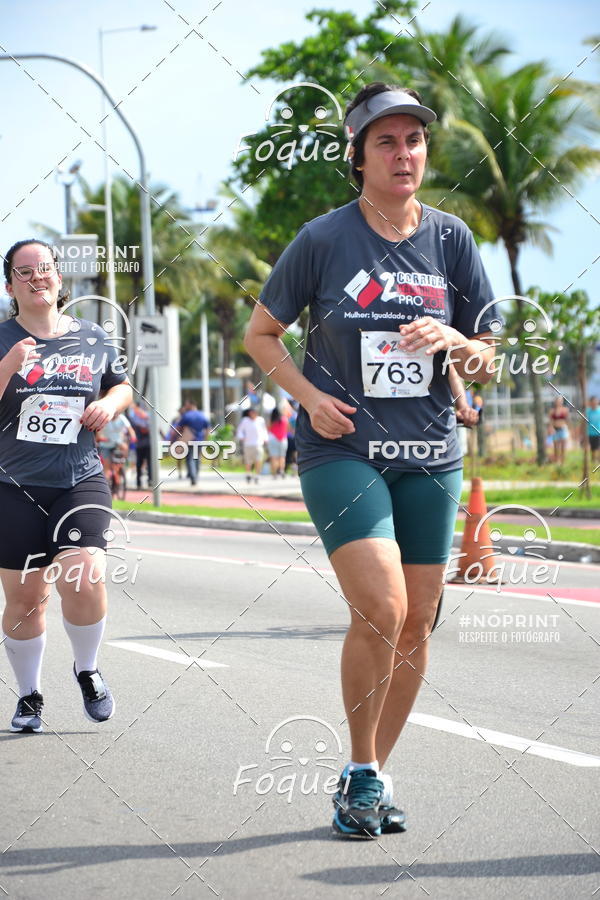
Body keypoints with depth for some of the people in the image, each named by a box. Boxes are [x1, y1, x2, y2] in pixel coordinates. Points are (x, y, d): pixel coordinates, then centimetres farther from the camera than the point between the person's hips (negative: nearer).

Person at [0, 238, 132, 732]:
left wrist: (110, 403, 0)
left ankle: (88, 670, 8)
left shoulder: (93, 339, 7)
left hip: (81, 482, 1)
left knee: (83, 578, -20)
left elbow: (122, 385, 23)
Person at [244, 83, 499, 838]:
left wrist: (455, 342, -14)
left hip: (429, 457, 4)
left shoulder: (451, 238, 5)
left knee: (415, 627, 4)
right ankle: (362, 771, 0)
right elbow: (260, 333, 7)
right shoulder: (324, 239, -3)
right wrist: (310, 396, -8)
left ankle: (371, 778, 21)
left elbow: (486, 365, 9)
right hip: (342, 451, -4)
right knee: (380, 608, -19)